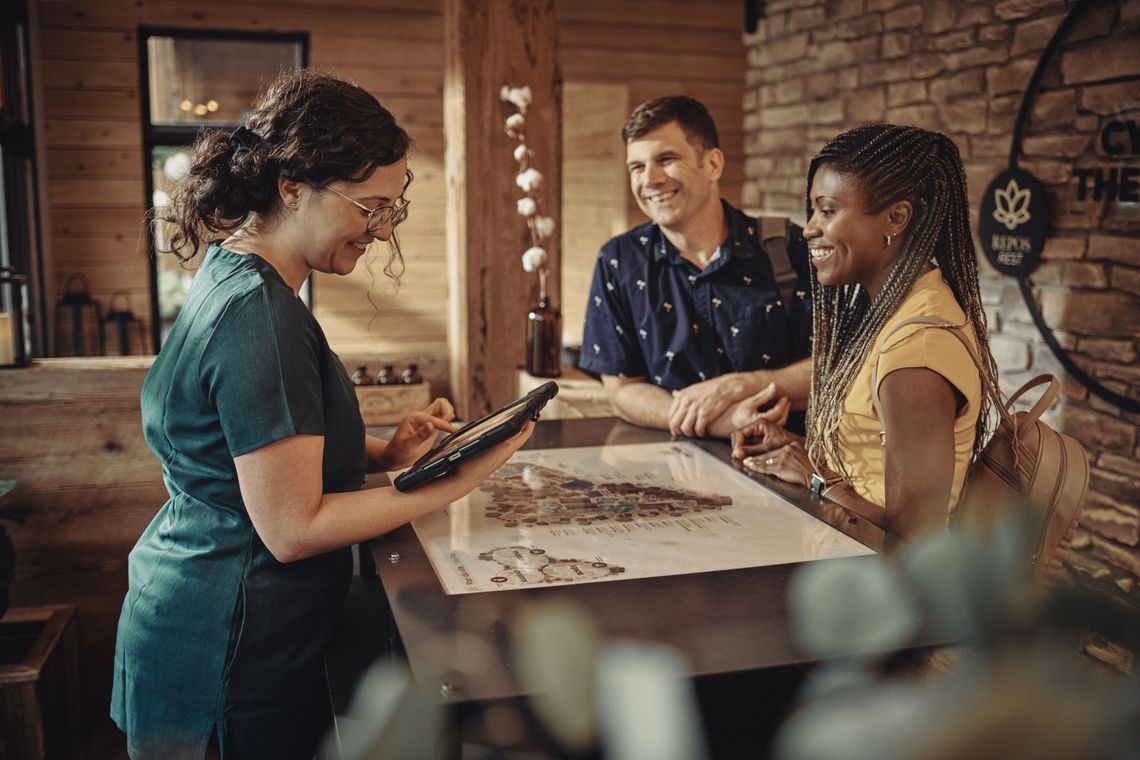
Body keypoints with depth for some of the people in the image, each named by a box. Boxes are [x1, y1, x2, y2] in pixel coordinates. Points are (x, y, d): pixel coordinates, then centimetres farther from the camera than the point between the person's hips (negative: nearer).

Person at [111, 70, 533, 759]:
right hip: (238, 655, -10)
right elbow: (292, 528, -25)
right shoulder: (261, 315, -27)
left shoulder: (234, 276, 5)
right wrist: (452, 485, -21)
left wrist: (385, 454, 0)